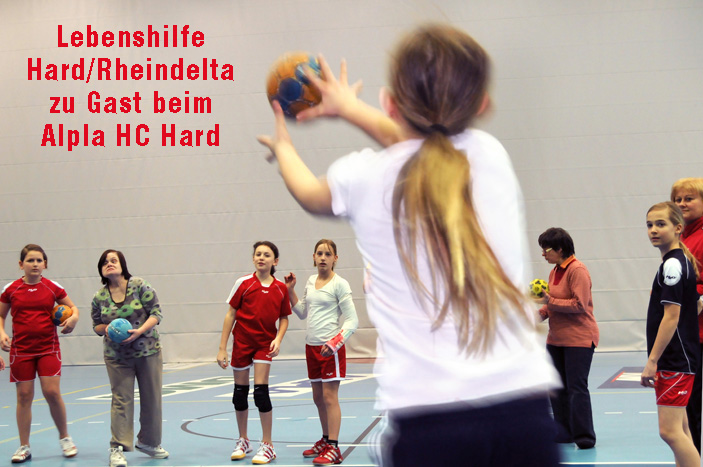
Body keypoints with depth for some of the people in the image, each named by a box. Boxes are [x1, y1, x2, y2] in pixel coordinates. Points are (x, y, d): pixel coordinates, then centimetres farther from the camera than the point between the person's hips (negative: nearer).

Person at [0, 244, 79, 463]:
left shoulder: (53, 288, 1)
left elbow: (72, 307, 11)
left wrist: (73, 318, -11)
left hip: (48, 348, -1)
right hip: (21, 350, 1)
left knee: (52, 392, -8)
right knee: (24, 396, 3)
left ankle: (65, 438, 13)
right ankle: (24, 447, 14)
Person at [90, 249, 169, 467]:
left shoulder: (140, 286, -7)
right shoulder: (99, 297, 0)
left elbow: (156, 312, -7)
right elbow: (96, 325, 11)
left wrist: (139, 330, -21)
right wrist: (106, 329, -12)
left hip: (148, 352, 0)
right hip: (116, 357, 0)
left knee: (151, 398, 8)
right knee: (121, 400, -4)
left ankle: (149, 442, 26)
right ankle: (117, 448, -1)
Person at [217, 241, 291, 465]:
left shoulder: (280, 288, -3)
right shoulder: (243, 283, -6)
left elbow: (284, 318, 7)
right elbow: (230, 315, -2)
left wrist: (278, 339, -12)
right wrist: (222, 348, -4)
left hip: (264, 343, -1)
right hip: (241, 342, 1)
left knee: (261, 390, -11)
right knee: (240, 391, 9)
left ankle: (267, 446, 0)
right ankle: (243, 441, 27)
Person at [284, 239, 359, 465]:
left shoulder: (339, 284, -9)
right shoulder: (310, 282, 11)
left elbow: (352, 320, -10)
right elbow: (302, 313, 22)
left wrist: (335, 342, -21)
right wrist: (290, 290, 13)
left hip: (331, 348, -7)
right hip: (311, 346, 7)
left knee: (329, 396, -8)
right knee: (318, 397, 14)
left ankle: (333, 449, -5)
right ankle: (325, 440, 28)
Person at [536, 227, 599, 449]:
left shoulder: (577, 270, -14)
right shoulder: (554, 271, 12)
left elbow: (580, 305, -21)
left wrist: (550, 301, -21)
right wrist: (542, 312, 1)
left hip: (579, 338, -9)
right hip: (556, 338, 9)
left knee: (577, 387, -6)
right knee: (557, 388, 11)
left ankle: (584, 436, 3)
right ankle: (563, 433, 20)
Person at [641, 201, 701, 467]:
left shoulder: (672, 264, -15)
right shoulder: (680, 261, 15)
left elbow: (671, 317, -19)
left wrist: (652, 360, -18)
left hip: (675, 360, -10)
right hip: (675, 360, 10)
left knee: (669, 430, -12)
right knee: (679, 430, 13)